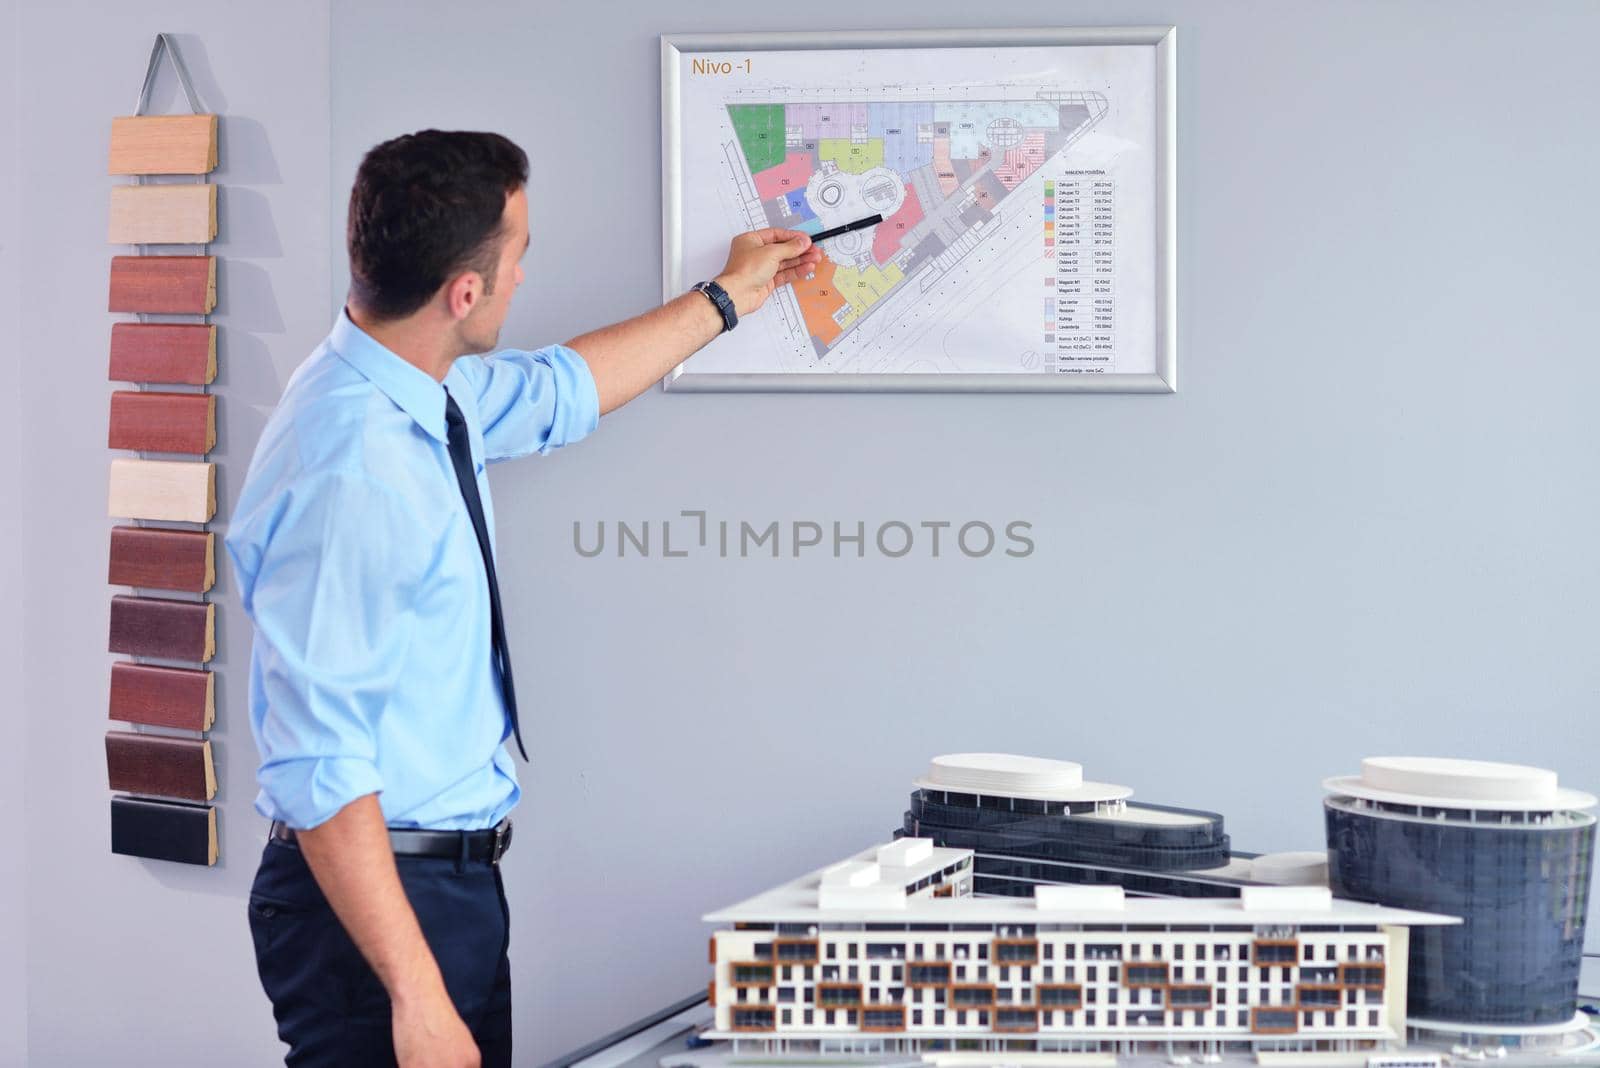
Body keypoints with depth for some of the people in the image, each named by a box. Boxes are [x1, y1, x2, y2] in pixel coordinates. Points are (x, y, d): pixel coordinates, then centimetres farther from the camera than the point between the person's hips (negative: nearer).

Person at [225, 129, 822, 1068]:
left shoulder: (435, 392, 2)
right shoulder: (347, 476, -26)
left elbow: (561, 391, 25)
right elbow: (321, 773, -26)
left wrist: (726, 298, 34)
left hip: (461, 875, 9)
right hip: (379, 893, -9)